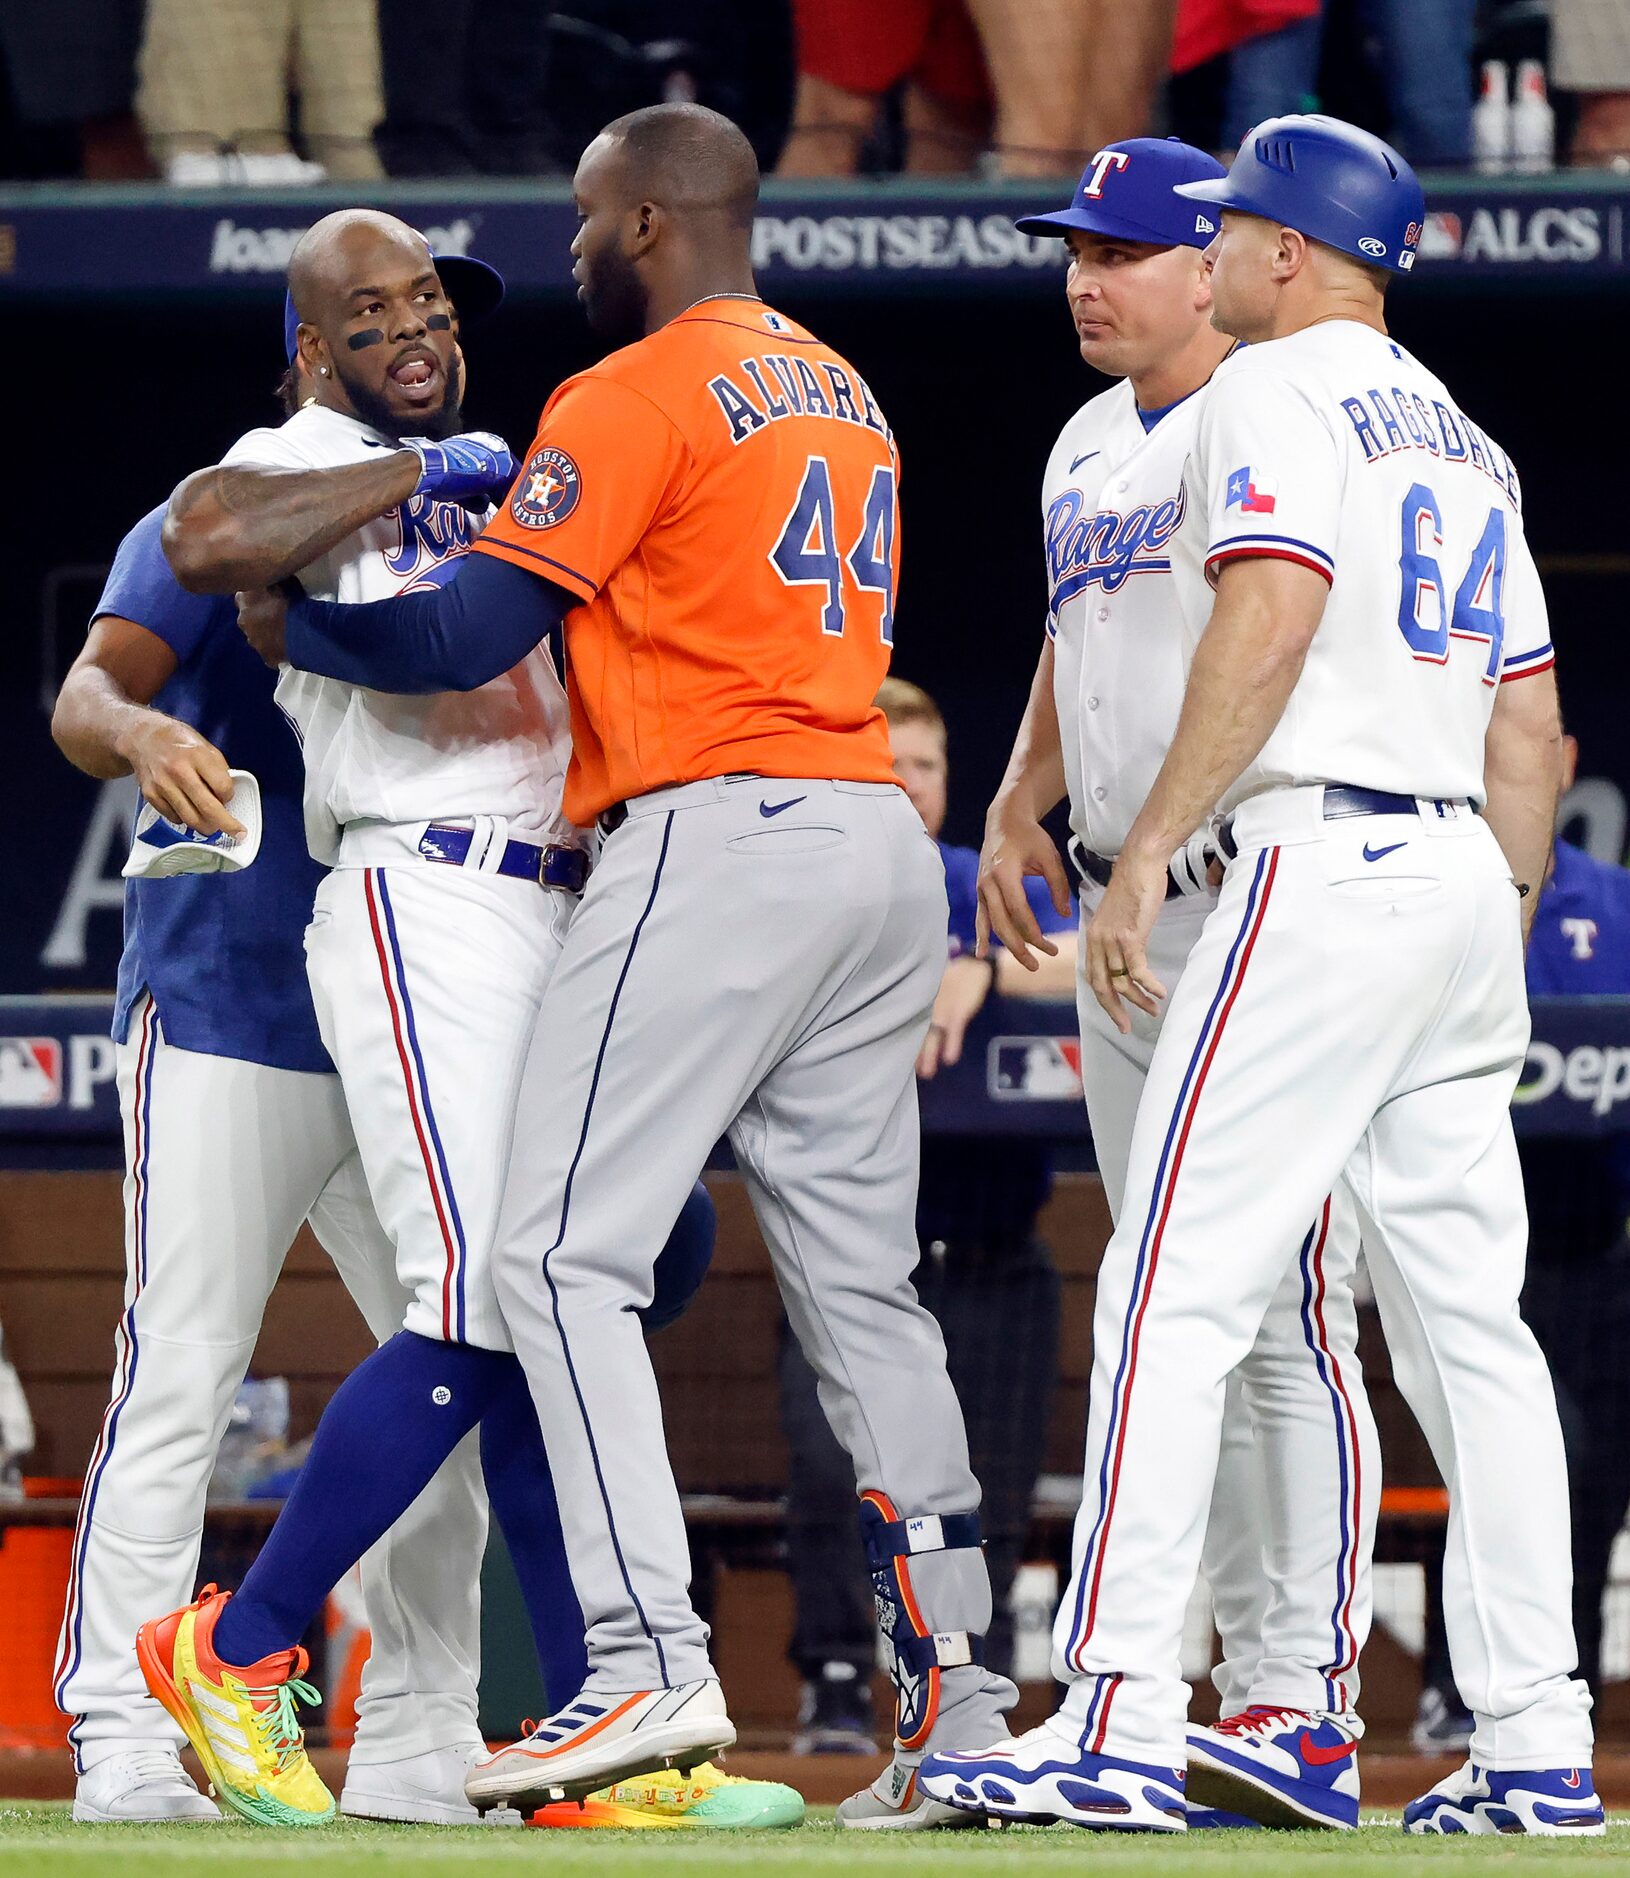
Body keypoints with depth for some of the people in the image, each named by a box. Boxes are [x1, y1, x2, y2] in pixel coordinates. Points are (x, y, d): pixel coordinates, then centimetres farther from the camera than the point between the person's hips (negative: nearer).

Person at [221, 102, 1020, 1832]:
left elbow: (465, 635, -10)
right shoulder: (844, 396, 20)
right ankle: (955, 1708, 7)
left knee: (566, 1253, -9)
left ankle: (650, 1659, -23)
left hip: (715, 841, -9)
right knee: (858, 1284, 10)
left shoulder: (641, 397, -6)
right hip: (880, 848, 9)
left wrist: (289, 622, 7)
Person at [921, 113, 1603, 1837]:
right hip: (1463, 878, 9)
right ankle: (1535, 1747, 3)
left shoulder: (1274, 392, -3)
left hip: (1320, 859, -9)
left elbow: (1271, 611, -19)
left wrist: (1149, 845, -19)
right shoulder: (1464, 443, 23)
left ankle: (1120, 1725, -18)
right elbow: (1530, 729, 21)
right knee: (1467, 1320, 8)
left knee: (1171, 1291, -10)